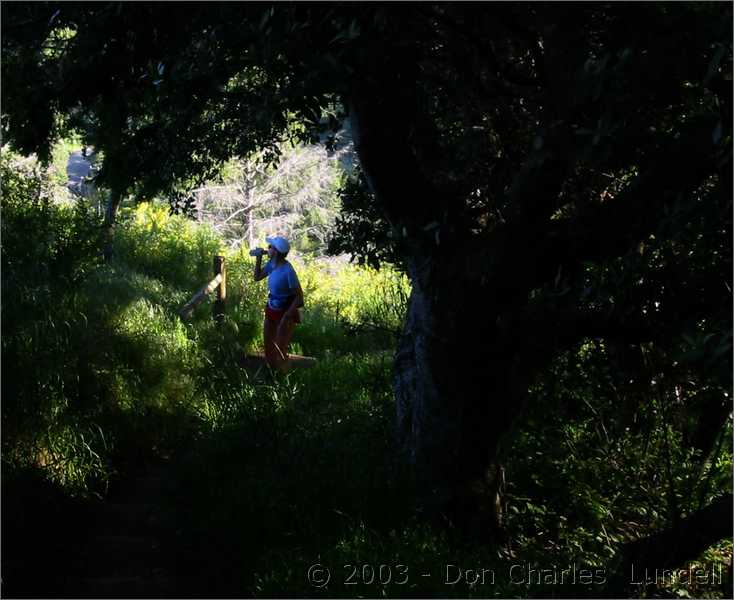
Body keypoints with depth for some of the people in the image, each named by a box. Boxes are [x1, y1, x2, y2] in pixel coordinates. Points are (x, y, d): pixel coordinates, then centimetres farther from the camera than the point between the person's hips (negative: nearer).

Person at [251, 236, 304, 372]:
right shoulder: (272, 264, -5)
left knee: (280, 352, 0)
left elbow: (299, 298, -22)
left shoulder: (288, 271, -26)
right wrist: (259, 257, 0)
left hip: (285, 313, -8)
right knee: (268, 349, 17)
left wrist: (286, 317, -23)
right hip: (271, 311, 8)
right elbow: (257, 277, 13)